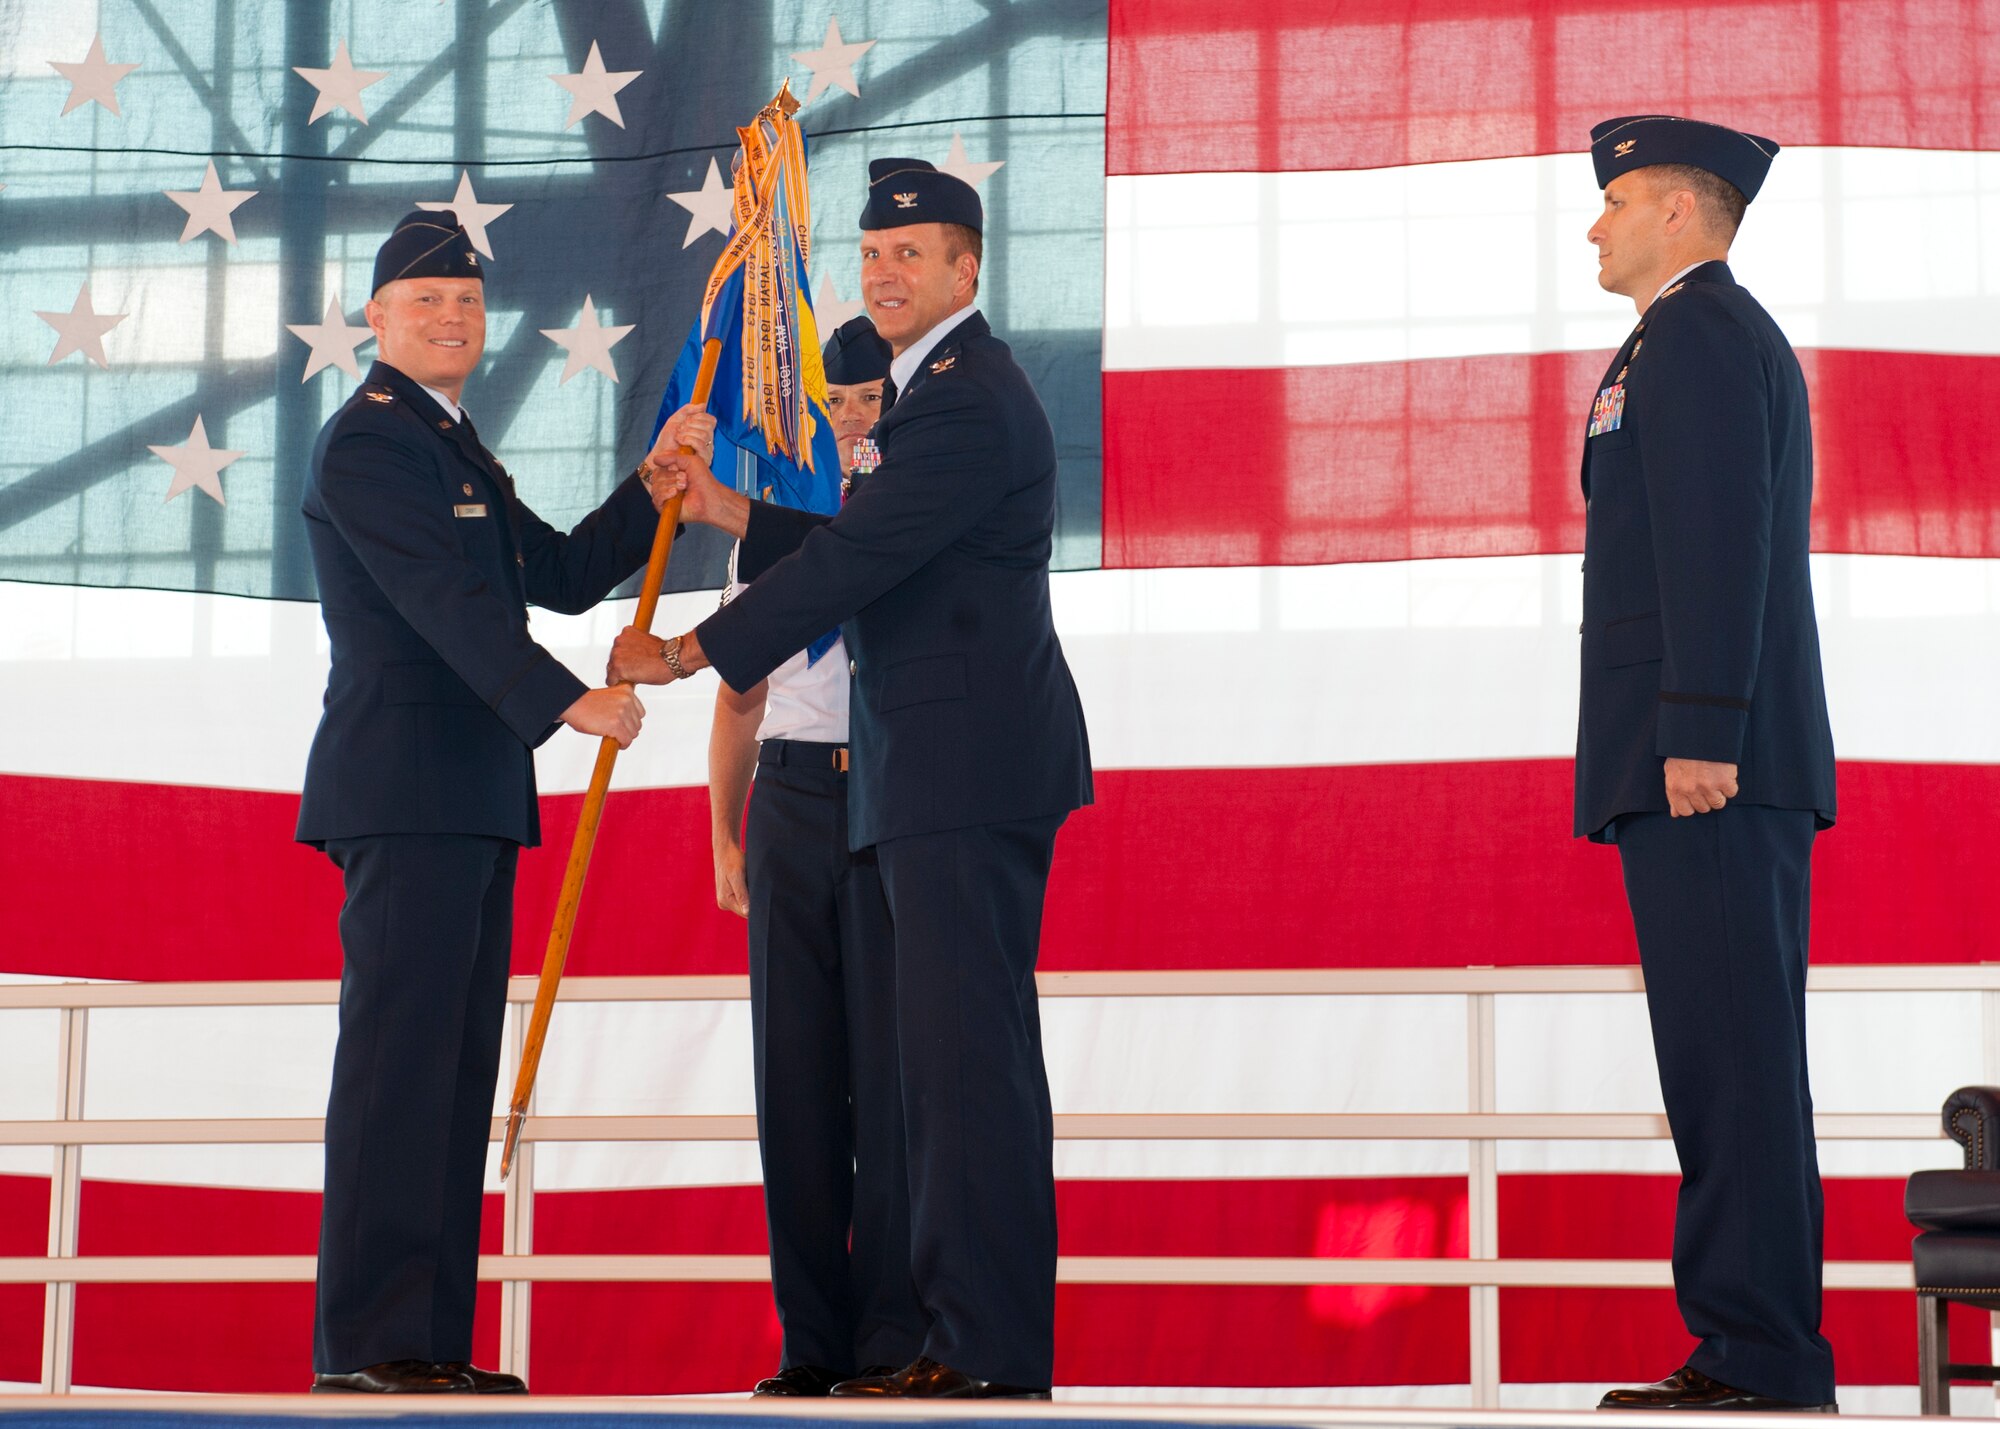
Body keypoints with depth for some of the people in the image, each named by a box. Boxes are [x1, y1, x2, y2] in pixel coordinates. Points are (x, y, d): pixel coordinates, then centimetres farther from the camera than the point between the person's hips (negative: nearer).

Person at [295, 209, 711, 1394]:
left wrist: (657, 482, 14)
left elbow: (564, 576, 23)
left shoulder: (458, 450, 24)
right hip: (406, 788, -10)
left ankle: (435, 1338, 8)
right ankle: (367, 1338, -12)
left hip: (473, 798, 10)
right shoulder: (369, 439, -7)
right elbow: (444, 597, -18)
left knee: (459, 1063, 7)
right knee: (399, 1051, -12)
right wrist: (568, 700, -26)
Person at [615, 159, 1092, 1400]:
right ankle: (974, 1331, 16)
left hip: (971, 768, -11)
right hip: (947, 774, 11)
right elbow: (860, 548, 23)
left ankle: (992, 1344, -9)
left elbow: (857, 558, -18)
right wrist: (728, 509, 12)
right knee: (960, 1049, 11)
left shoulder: (968, 402, -14)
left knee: (966, 1045, -11)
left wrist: (692, 653, -12)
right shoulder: (946, 386, 21)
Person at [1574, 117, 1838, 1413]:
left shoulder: (1695, 332, -8)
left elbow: (1719, 539, -19)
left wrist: (1698, 734, -23)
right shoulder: (1732, 336, 25)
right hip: (1725, 769, 11)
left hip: (1705, 767, -11)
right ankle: (1759, 1352, 11)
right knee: (1736, 1063, 9)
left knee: (1728, 1058, -11)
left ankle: (1761, 1359, -11)